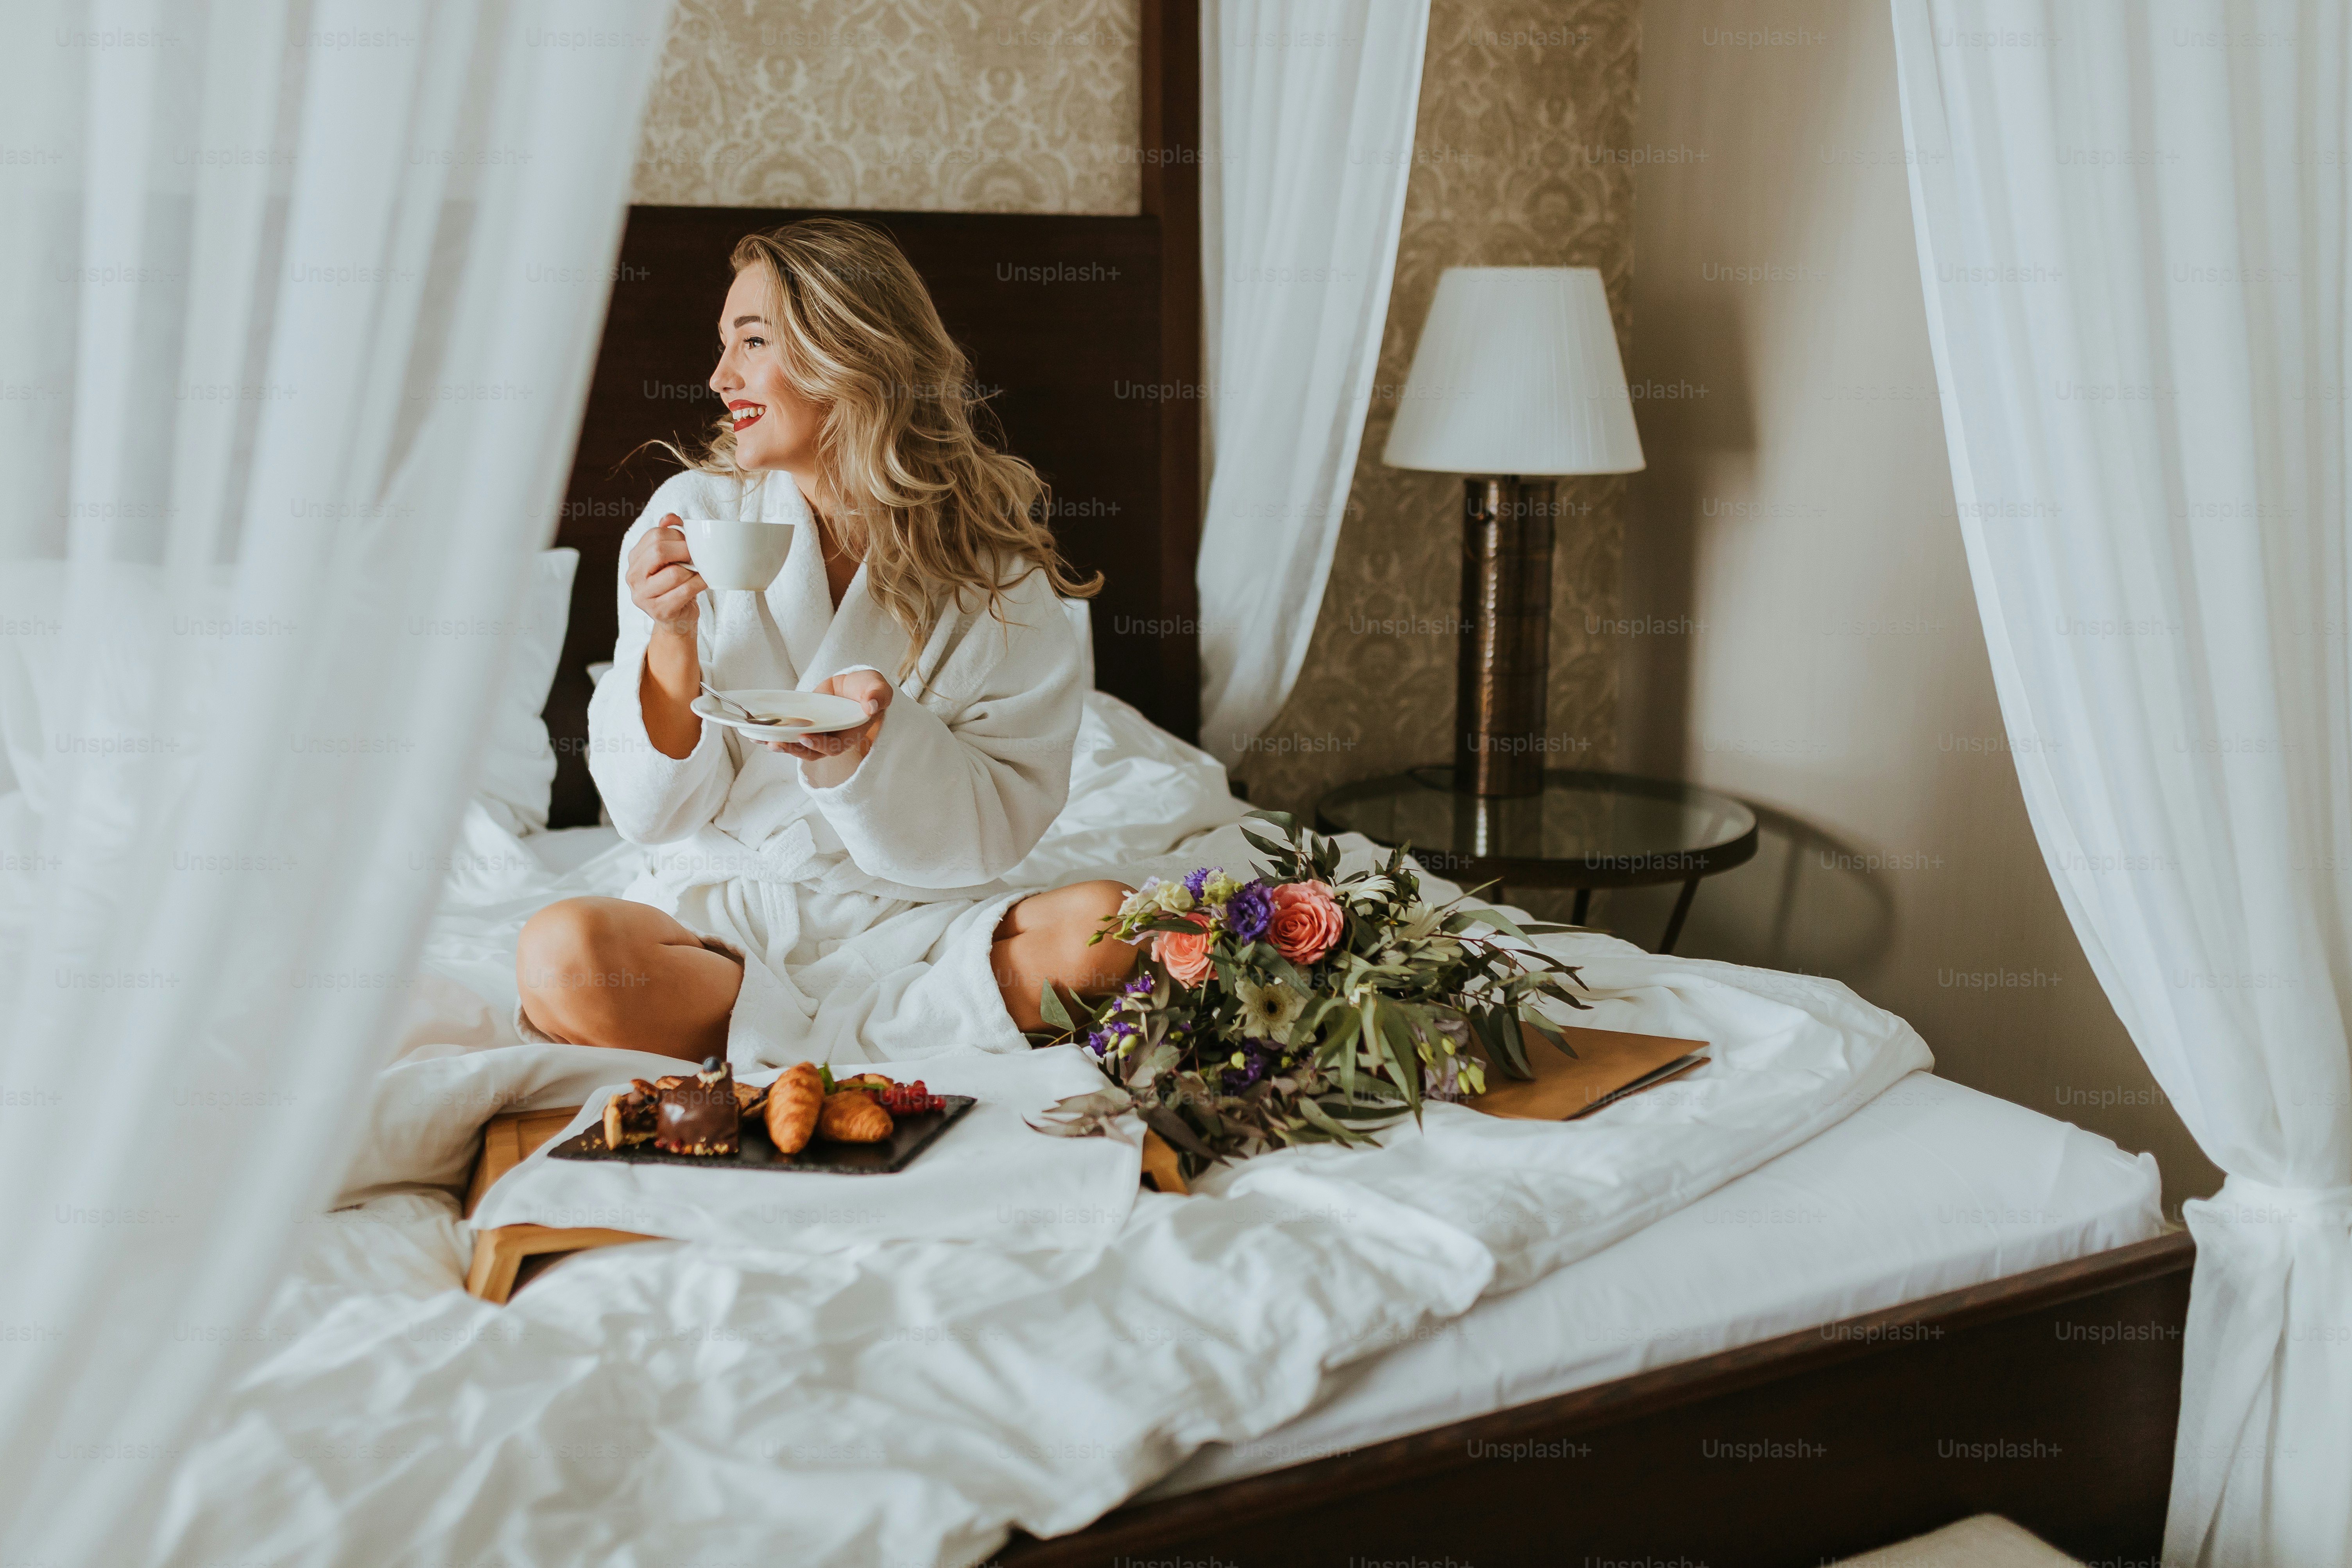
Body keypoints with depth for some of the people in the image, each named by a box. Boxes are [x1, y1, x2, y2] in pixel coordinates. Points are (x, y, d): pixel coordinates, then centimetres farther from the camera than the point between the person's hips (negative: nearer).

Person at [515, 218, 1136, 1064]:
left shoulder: (991, 564, -3)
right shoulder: (694, 516, -1)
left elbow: (996, 827, -5)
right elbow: (655, 812, -1)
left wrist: (876, 741, -23)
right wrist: (674, 639, -17)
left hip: (911, 915, 0)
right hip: (722, 903, 1)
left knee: (1105, 930, -28)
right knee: (561, 953, -31)